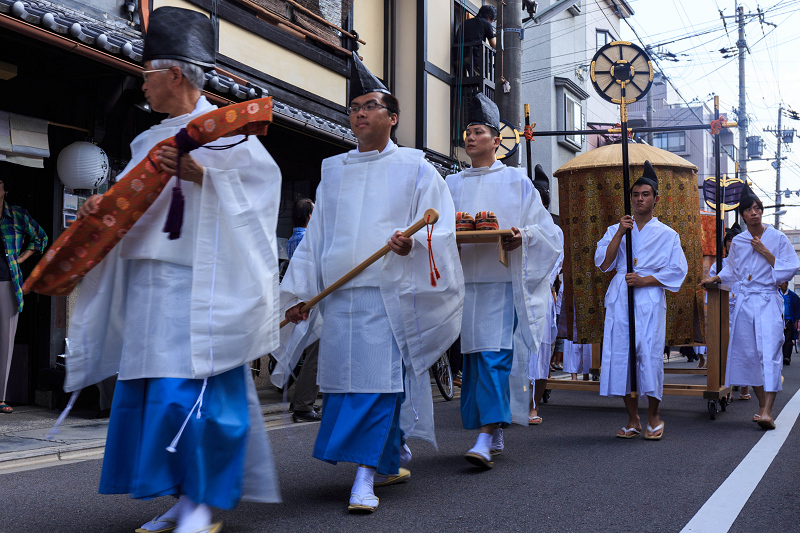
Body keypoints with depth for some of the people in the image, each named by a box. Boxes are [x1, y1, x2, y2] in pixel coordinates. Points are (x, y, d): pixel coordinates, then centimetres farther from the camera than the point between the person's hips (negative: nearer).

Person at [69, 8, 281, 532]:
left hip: (194, 286, -8)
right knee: (145, 391, 8)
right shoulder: (152, 140, 21)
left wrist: (199, 174, -26)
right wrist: (102, 204, 2)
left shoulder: (221, 130, -3)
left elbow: (264, 174, -16)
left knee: (185, 390, -12)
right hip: (147, 285, 9)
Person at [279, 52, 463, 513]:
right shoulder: (333, 170, 18)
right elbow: (315, 236, 17)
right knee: (344, 381, 6)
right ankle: (395, 454, 26)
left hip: (389, 292, -4)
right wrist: (299, 291, 11)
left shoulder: (414, 168, 6)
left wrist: (412, 242, -23)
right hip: (339, 295, 5)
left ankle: (367, 475, -6)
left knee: (378, 381, -9)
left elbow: (442, 228, -1)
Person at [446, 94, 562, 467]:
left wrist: (521, 236, -15)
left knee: (494, 353, -13)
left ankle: (485, 437, -17)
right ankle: (495, 434, 15)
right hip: (463, 279, 4)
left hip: (501, 280, -4)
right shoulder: (452, 184, 17)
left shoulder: (516, 181, 7)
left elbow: (542, 227, 5)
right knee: (472, 355, 4)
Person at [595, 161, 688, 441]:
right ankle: (632, 420, 7)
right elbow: (603, 263, 4)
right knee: (620, 355, -3)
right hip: (619, 299, 2)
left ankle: (653, 418, 7)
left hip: (649, 301, -2)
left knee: (649, 354, -10)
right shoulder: (614, 230, 16)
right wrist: (620, 233, -5)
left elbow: (678, 270, 3)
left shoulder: (667, 234, 11)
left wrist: (644, 280, -9)